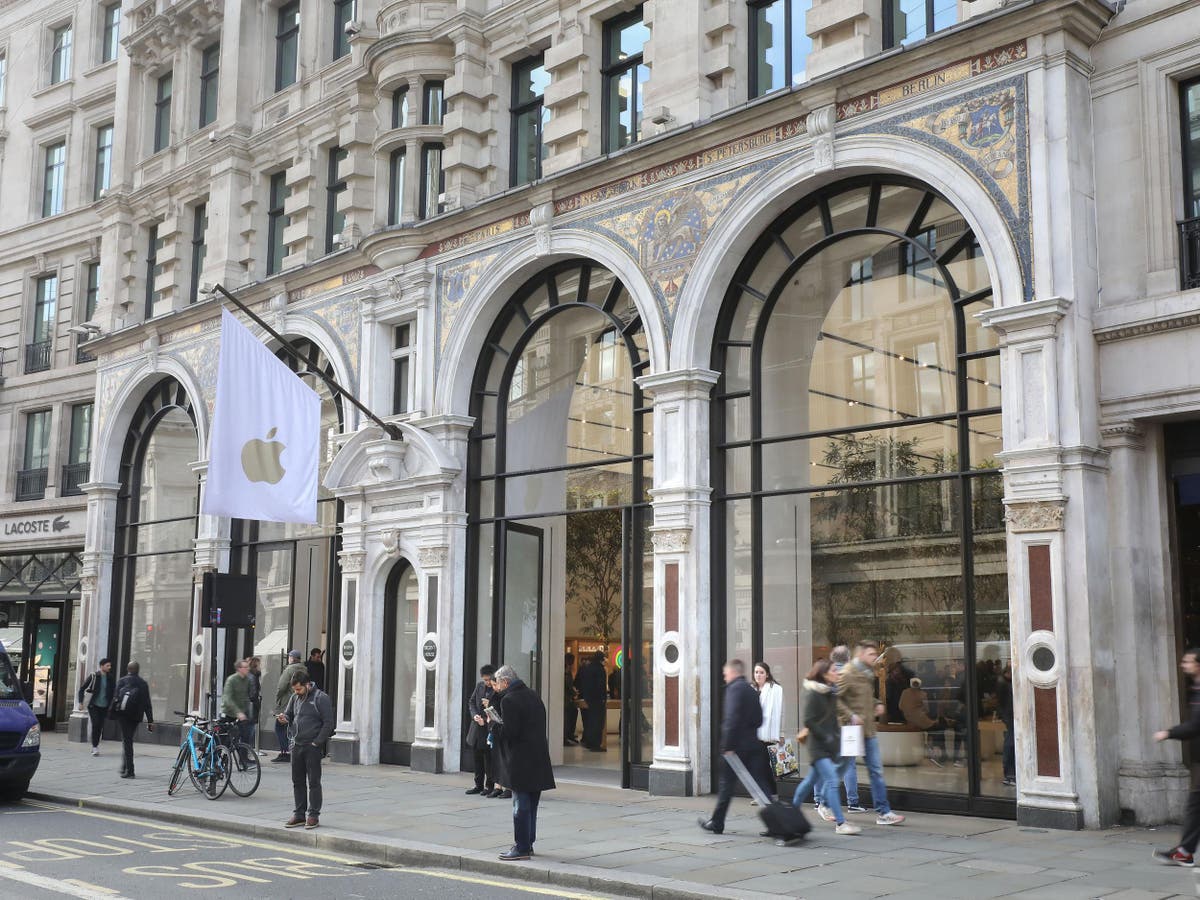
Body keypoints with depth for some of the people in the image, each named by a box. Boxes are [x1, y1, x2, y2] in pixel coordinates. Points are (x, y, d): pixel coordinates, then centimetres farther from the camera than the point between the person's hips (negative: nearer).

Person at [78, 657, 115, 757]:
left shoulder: (110, 678, 3)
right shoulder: (94, 676, -7)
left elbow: (112, 693, 13)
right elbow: (82, 689, -1)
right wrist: (81, 702, -6)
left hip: (104, 707, 3)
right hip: (94, 705, -3)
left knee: (100, 727, 5)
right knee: (95, 725, -13)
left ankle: (96, 746, 20)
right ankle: (95, 747, -7)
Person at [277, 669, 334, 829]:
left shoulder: (321, 698, -8)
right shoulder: (295, 697, 11)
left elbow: (328, 723, -10)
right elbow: (289, 714, 19)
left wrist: (316, 742, -13)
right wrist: (284, 718, -5)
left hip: (312, 746, -6)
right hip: (296, 745, 6)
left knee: (313, 782, -1)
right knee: (297, 782, 10)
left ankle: (313, 815, 5)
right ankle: (299, 815, 18)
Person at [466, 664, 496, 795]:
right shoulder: (479, 686, 8)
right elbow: (471, 702, 13)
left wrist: (485, 720, -21)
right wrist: (475, 715, -4)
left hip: (490, 728, -7)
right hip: (477, 727, 7)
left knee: (489, 759, -2)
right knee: (478, 758, 14)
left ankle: (489, 786, 8)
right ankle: (478, 785, 23)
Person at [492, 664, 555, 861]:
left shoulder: (509, 700, -14)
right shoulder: (533, 696, 14)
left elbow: (509, 732, -21)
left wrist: (494, 724, -2)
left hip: (521, 762, -9)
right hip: (539, 760, 9)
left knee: (521, 806, -3)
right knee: (531, 805, 16)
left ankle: (522, 848, 0)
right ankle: (528, 843, 24)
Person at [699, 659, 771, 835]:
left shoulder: (734, 688, -10)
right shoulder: (751, 690, 16)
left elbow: (732, 718, -19)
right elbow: (759, 719, 17)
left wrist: (727, 746, -18)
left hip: (737, 746, -7)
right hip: (753, 744, 7)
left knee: (726, 784, 5)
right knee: (759, 784, 4)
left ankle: (716, 822, 15)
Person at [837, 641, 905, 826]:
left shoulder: (868, 674, 12)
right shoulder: (848, 674, -14)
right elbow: (834, 698, -18)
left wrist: (877, 704, 8)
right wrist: (850, 716, -22)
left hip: (868, 730, 8)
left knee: (876, 770, 4)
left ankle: (883, 812, 7)